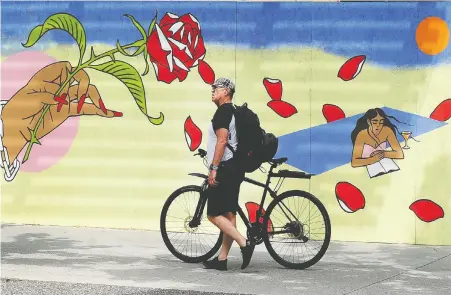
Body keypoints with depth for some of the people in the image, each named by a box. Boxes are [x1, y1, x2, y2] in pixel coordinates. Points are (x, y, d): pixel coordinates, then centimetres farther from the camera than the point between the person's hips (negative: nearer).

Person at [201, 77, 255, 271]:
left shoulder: (223, 111, -12)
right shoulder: (234, 112, 19)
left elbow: (222, 140, -21)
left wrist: (213, 168, -21)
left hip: (225, 168, -10)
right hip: (235, 168, 10)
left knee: (214, 214, -9)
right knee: (228, 214, 8)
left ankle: (244, 243, -17)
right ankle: (222, 259, 11)